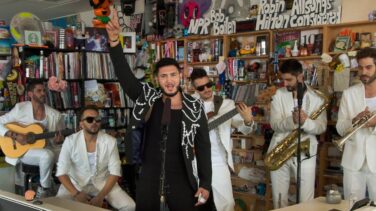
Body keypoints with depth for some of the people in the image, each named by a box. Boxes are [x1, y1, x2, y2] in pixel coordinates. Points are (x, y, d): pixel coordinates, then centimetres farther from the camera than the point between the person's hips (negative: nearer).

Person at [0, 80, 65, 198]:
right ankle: (44, 189, -13)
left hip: (47, 148, 4)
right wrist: (15, 136, -18)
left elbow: (60, 140, 9)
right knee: (47, 155, -35)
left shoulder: (55, 115, 2)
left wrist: (59, 140, -15)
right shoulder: (20, 108, -5)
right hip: (23, 150, -4)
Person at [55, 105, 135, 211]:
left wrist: (100, 196, -20)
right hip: (76, 184, -1)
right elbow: (61, 172, -11)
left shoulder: (110, 141, -9)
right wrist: (76, 194, -24)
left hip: (103, 183, 1)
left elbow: (115, 172, -9)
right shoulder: (70, 141, -10)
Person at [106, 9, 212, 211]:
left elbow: (203, 145, -1)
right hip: (149, 178, 1)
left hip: (181, 180, 0)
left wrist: (205, 183, -5)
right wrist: (114, 39, -26)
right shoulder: (148, 98, -2)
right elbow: (125, 75, -13)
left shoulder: (194, 107, -3)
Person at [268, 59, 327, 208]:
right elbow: (274, 124, -10)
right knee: (278, 199, 10)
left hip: (305, 153, -1)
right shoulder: (279, 95, 1)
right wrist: (292, 121, -29)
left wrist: (305, 122, -29)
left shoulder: (316, 97, -1)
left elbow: (321, 127, -9)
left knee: (307, 200, 3)